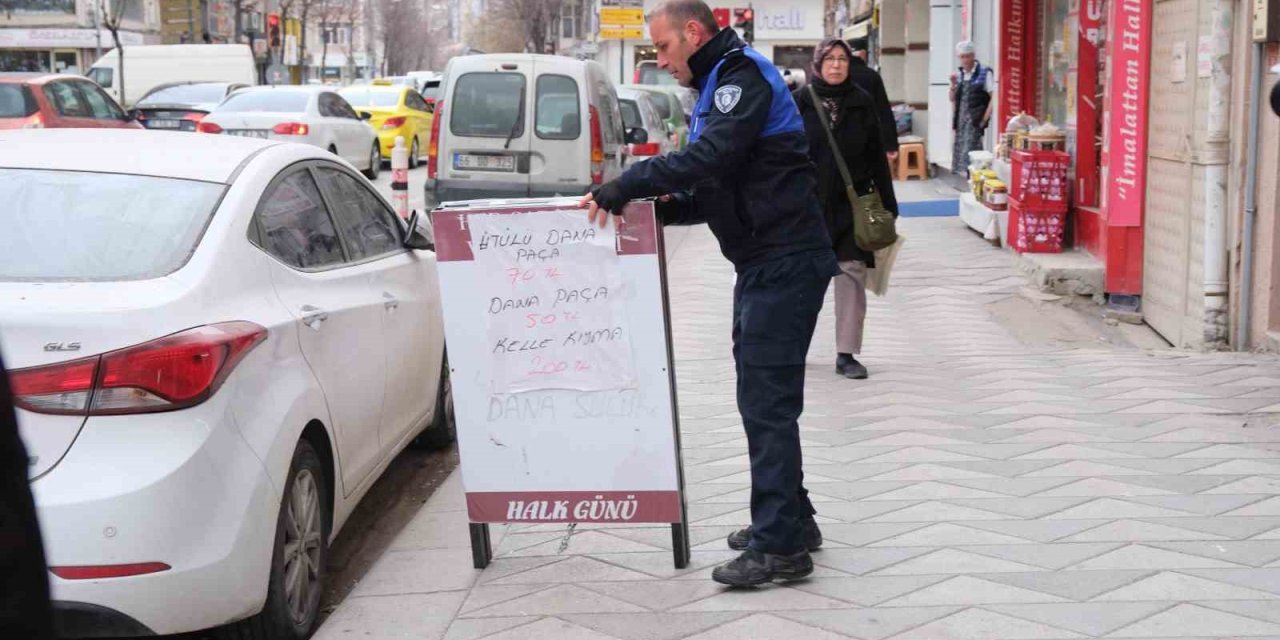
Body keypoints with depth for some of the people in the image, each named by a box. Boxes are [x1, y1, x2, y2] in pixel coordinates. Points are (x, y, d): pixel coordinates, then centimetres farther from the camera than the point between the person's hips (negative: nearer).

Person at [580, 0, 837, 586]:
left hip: (785, 262, -10)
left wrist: (623, 188, -23)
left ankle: (780, 546, -4)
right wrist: (660, 207, 4)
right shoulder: (720, 86, 21)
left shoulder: (743, 76, -11)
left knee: (767, 402, -9)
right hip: (764, 263, 10)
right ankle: (791, 520, 26)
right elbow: (715, 192, 20)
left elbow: (710, 158, -27)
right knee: (761, 396, 15)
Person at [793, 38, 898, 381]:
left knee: (852, 273, -1)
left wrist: (888, 204, 6)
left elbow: (877, 157, 8)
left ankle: (847, 353, 6)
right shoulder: (800, 102, 0)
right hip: (809, 202, -1)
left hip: (852, 204, 1)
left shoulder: (863, 103, 5)